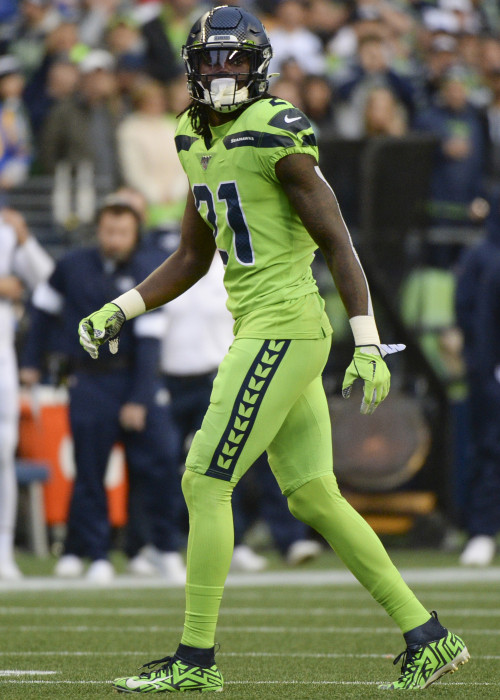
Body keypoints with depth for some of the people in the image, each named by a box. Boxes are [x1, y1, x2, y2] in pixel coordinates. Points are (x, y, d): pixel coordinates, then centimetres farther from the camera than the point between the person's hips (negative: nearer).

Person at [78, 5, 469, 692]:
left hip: (282, 332, -9)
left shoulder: (277, 139, -12)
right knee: (314, 499, 9)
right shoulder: (201, 142, 14)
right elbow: (191, 260, 23)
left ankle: (196, 659, 1)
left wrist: (369, 346, -16)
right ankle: (429, 639, 14)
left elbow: (339, 244, -13)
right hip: (266, 333, 9)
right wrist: (117, 312, 13)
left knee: (205, 484, -6)